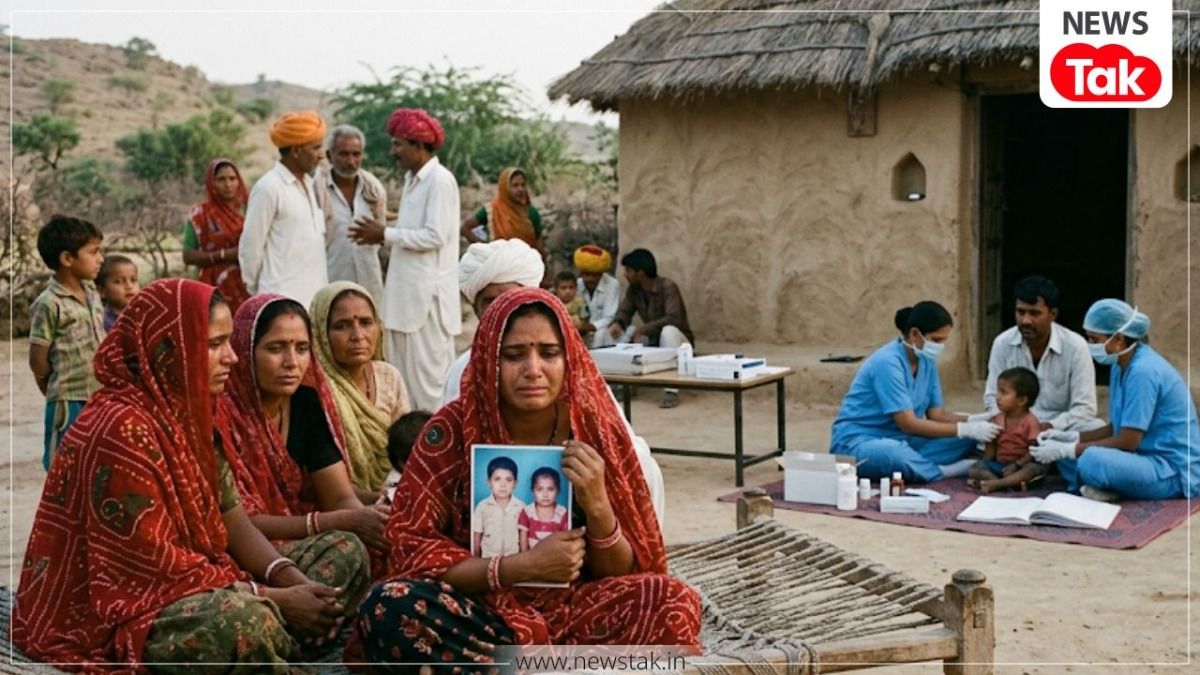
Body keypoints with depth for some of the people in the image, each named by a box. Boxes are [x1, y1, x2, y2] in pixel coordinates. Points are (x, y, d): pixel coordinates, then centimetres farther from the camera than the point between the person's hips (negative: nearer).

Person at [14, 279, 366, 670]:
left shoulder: (189, 412, 6)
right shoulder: (121, 429, -21)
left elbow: (233, 521, 4)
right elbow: (155, 564, -22)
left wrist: (295, 582, -13)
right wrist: (274, 598, -20)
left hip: (192, 588, 9)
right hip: (117, 614, -9)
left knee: (347, 552, 2)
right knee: (244, 619, -39)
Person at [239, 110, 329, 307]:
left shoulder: (309, 184, 15)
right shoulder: (268, 188, -10)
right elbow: (250, 246, -5)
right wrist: (256, 290, 4)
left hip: (314, 297, 8)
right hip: (283, 299, -7)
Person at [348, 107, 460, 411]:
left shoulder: (440, 180, -13)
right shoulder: (413, 179, 15)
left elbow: (435, 236, -19)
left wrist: (386, 234, -12)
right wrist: (382, 233, 3)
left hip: (428, 293, -9)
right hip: (406, 291, 9)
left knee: (428, 373, -2)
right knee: (403, 372, 13)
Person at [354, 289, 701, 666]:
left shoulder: (597, 432, -4)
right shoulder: (454, 427, -9)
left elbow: (627, 573, -1)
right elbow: (409, 547, -11)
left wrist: (597, 506, -22)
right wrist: (522, 566, -21)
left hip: (574, 609, 1)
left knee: (673, 605, -27)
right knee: (387, 609, -32)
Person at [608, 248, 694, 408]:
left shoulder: (668, 287, -25)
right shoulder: (633, 290, -3)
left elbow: (673, 319, -35)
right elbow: (624, 311, -3)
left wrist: (642, 329, -40)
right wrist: (617, 323, -27)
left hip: (677, 339, -7)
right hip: (652, 341, 7)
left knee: (668, 331, -38)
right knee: (627, 331, -14)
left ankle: (671, 391, -36)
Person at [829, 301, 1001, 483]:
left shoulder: (926, 361, 3)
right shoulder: (888, 362, -22)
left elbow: (936, 414, 5)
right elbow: (909, 424, -25)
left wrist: (977, 420, -13)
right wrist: (966, 429, -26)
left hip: (899, 440, 8)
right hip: (857, 442, -8)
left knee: (966, 439, -8)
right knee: (896, 453, -42)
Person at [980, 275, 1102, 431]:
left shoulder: (1075, 346, -11)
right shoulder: (1002, 343, -4)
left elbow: (1085, 407, -12)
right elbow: (992, 398, 1)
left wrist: (1049, 427, -29)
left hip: (1059, 428, -1)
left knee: (1097, 428, -32)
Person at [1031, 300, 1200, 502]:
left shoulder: (1143, 371, -21)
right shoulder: (1121, 366, 8)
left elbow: (1127, 442, -20)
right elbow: (1117, 428, 14)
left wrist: (1066, 449, -16)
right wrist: (1071, 437, 0)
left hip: (1174, 470, -10)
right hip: (1146, 458, 10)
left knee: (1092, 461, -34)